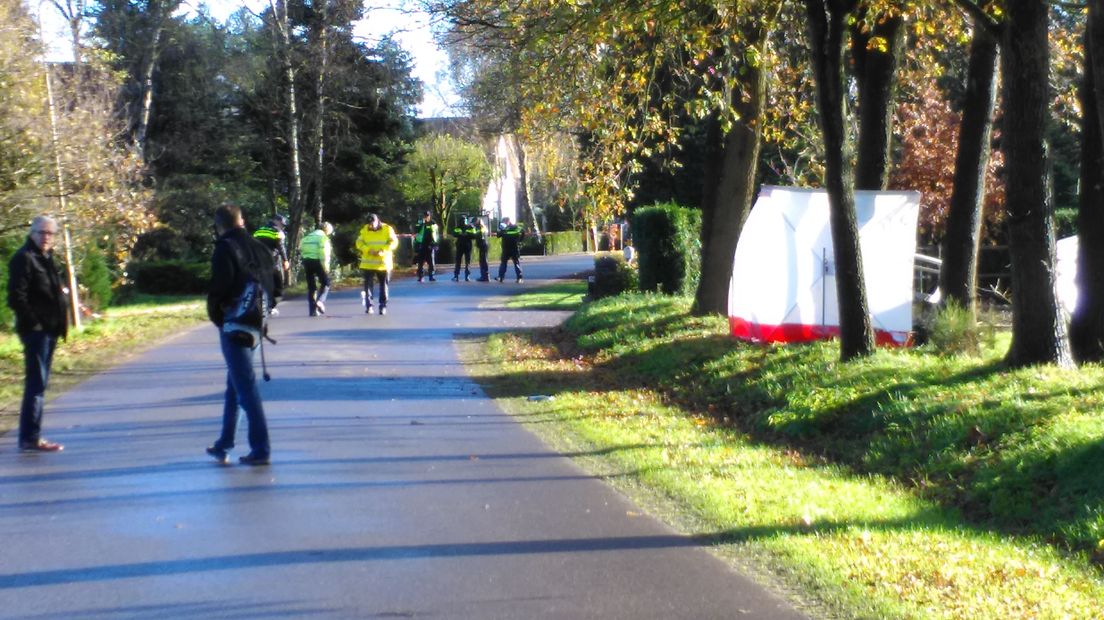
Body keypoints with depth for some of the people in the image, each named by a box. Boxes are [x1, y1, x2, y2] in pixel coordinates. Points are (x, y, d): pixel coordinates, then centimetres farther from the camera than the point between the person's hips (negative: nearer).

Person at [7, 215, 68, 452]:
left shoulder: (45, 258, 17)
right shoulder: (24, 259, -11)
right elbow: (16, 297, -18)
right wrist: (34, 322, -18)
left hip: (48, 330, 10)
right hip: (36, 331, -10)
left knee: (39, 383, 13)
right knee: (36, 383, -9)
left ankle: (32, 436, 20)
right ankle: (30, 439, -6)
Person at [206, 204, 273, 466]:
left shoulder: (225, 249, -10)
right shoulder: (258, 248, 11)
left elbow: (219, 287, -15)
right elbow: (271, 284, 12)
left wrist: (216, 316, 1)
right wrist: (263, 313, 14)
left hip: (234, 326, -7)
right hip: (255, 325, 8)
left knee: (244, 386, -5)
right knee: (236, 384, 18)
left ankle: (260, 450, -6)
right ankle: (224, 445, 26)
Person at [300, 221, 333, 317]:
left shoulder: (308, 237, 20)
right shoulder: (323, 237, -2)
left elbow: (301, 248, 13)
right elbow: (324, 252, -14)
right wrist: (325, 266, -14)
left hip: (306, 261, 6)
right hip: (317, 262, -6)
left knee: (311, 286, 9)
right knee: (325, 283, 8)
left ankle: (312, 310, 7)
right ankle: (320, 301, -14)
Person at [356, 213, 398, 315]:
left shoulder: (387, 229, -5)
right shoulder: (365, 230, 1)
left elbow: (394, 242, -8)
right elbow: (359, 243, 0)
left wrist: (382, 251, -21)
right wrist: (368, 250, -18)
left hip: (383, 263, -1)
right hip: (368, 263, 1)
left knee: (383, 285, 4)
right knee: (368, 284, -1)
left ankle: (383, 306, 12)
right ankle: (368, 306, 4)